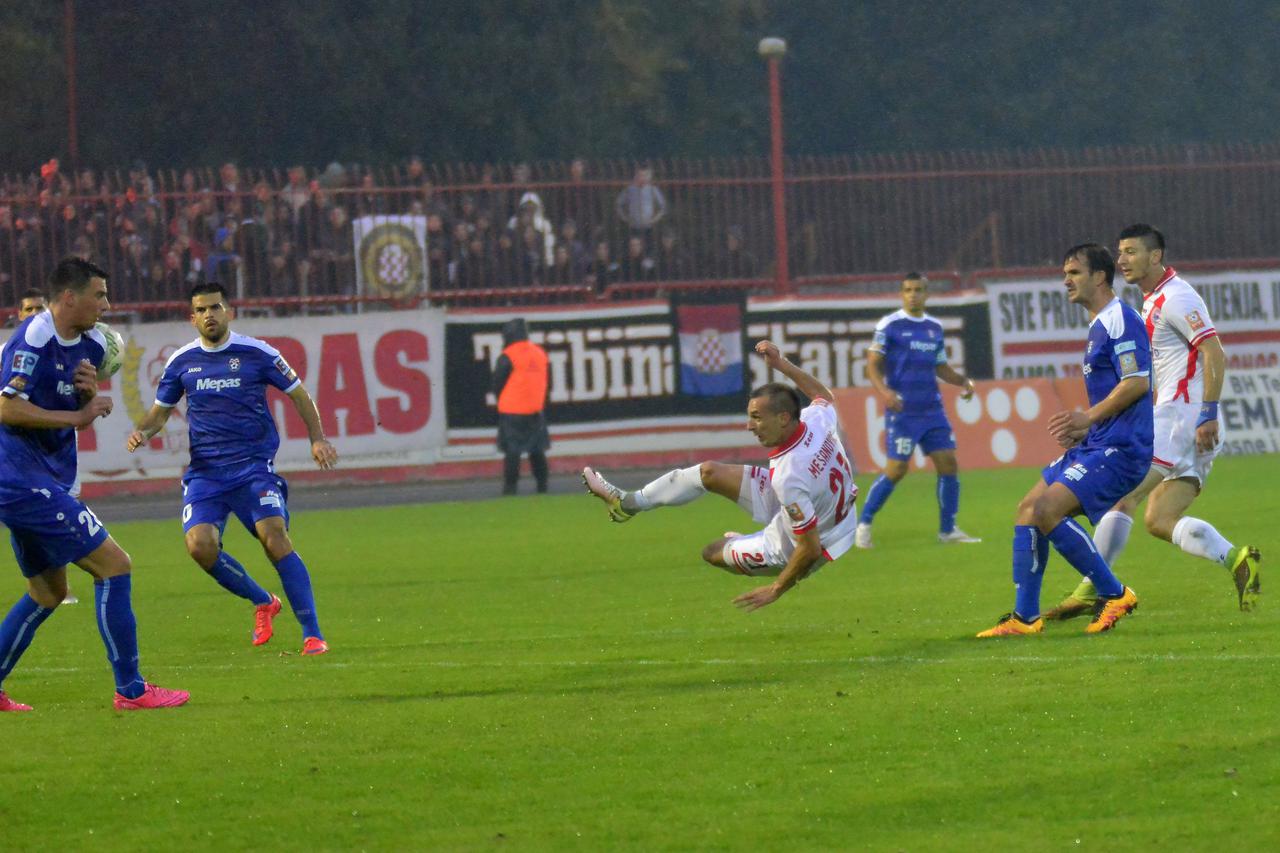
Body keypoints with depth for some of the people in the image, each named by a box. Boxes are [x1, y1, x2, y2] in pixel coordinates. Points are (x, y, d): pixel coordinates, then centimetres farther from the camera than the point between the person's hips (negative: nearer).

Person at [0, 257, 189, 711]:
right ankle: (130, 690, -6)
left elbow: (83, 410, 19)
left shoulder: (91, 344, 10)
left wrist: (90, 390, -4)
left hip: (43, 481, 11)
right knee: (114, 566, -10)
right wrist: (79, 416, -19)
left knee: (48, 591, 21)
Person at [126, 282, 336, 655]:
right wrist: (142, 432, -2)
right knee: (200, 544, -19)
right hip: (204, 470, 3)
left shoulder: (257, 353, -1)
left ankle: (312, 634, -15)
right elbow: (161, 410, 20)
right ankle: (262, 602, 9)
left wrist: (317, 439, -2)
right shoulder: (181, 362, 7)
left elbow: (298, 394, 10)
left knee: (275, 537, -22)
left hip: (253, 465, -3)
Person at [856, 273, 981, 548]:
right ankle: (864, 523, 9)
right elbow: (873, 365, -6)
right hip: (903, 411, -5)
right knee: (896, 470, -8)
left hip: (932, 411, 5)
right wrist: (884, 391, -24)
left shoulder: (935, 328, 13)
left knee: (948, 464, -1)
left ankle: (948, 529, 10)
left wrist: (962, 380, 4)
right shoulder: (890, 325, -4)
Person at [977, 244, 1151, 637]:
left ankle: (1114, 594, -8)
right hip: (1097, 444, 11)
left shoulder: (1120, 321, -12)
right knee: (1029, 509, 6)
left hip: (1119, 448, -11)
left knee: (1048, 510, -21)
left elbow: (1138, 382, -21)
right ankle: (1024, 617, 8)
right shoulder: (1099, 327, 20)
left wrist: (1089, 418, -18)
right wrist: (1083, 429, 14)